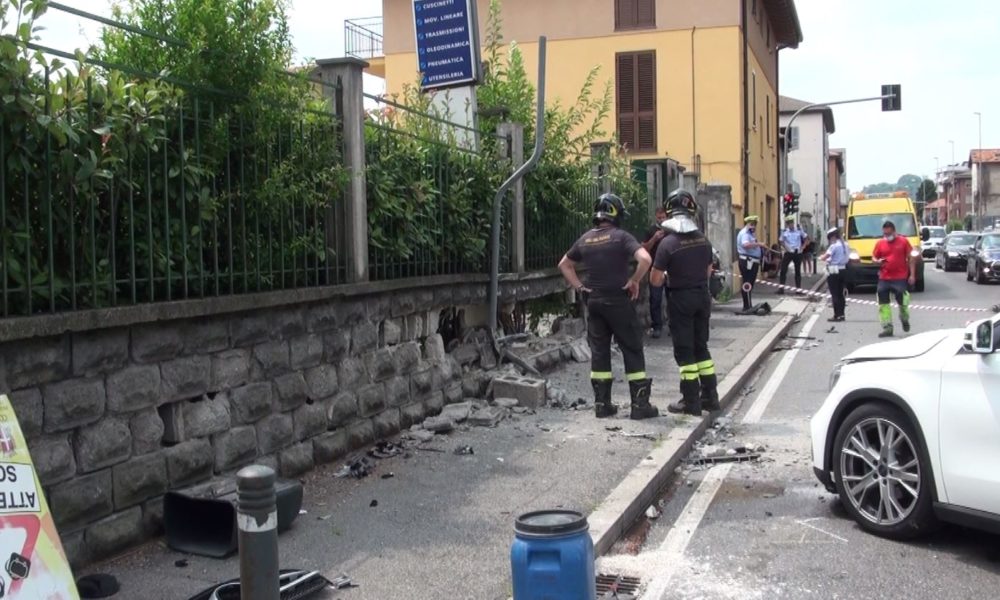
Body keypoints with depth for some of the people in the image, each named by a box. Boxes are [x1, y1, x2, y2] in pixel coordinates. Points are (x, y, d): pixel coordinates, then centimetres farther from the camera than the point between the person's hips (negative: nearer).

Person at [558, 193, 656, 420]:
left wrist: (579, 286, 12)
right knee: (632, 351, 3)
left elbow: (564, 264, 17)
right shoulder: (621, 236, -11)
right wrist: (634, 281, -10)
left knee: (599, 352, 11)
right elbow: (645, 259, -24)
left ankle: (602, 403, 13)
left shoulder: (585, 239, 7)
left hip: (594, 301, 5)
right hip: (618, 301, -5)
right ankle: (640, 404, 4)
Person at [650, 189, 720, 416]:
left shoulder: (668, 242, -16)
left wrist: (667, 276, 6)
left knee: (684, 349, 3)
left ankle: (691, 401, 5)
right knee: (701, 346, 16)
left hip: (681, 299, -5)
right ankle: (710, 395, 20)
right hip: (703, 295, 5)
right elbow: (708, 272, 12)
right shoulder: (703, 240, 1)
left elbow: (655, 280, -14)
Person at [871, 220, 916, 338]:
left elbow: (910, 258, 3)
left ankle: (904, 319, 31)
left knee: (902, 301, -1)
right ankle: (887, 328, 7)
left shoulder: (903, 241, 1)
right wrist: (878, 261, -9)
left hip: (900, 278, -3)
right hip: (884, 279, 3)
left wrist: (912, 274, -3)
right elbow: (874, 257, 16)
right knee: (883, 303, 0)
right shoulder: (880, 243, 7)